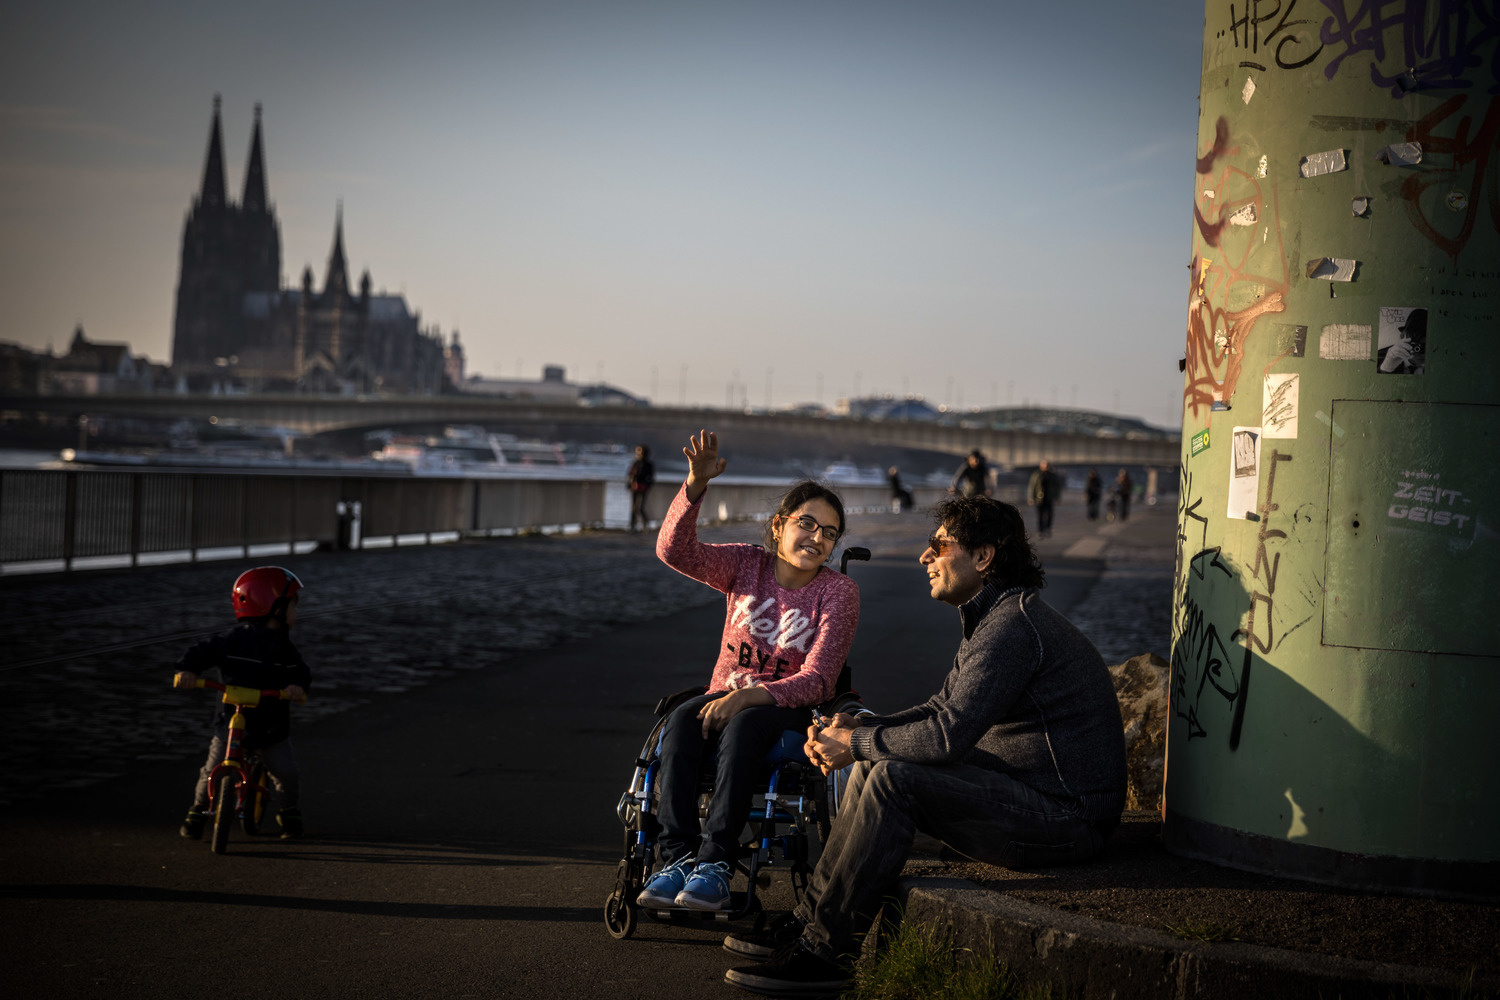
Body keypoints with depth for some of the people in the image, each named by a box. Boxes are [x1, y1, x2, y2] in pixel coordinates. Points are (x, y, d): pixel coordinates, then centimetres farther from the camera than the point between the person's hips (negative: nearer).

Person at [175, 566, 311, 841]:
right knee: (212, 769, -6)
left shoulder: (283, 647, 4)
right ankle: (197, 812, 17)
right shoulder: (234, 640, -8)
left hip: (271, 724, 3)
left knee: (287, 773, -4)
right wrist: (187, 669, -28)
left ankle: (290, 813, 21)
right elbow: (203, 651, -9)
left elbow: (299, 671, -5)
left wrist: (297, 685, -27)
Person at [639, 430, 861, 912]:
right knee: (681, 720, -32)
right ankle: (677, 857, -40)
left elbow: (817, 681, -13)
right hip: (726, 694, 3)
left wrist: (750, 696, -29)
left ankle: (716, 863, -45)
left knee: (744, 726, -38)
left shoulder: (838, 591, -5)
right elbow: (675, 551, -13)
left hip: (792, 711, -3)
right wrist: (696, 485, -29)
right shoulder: (747, 565, 4)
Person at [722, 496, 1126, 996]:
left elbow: (948, 735, -26)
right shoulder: (991, 619, 15)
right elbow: (943, 708, 20)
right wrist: (861, 728, 4)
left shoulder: (1013, 626, -20)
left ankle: (820, 950, -15)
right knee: (875, 763, 10)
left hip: (1066, 815, -11)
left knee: (894, 779, -22)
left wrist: (856, 744, -12)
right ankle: (810, 917, 9)